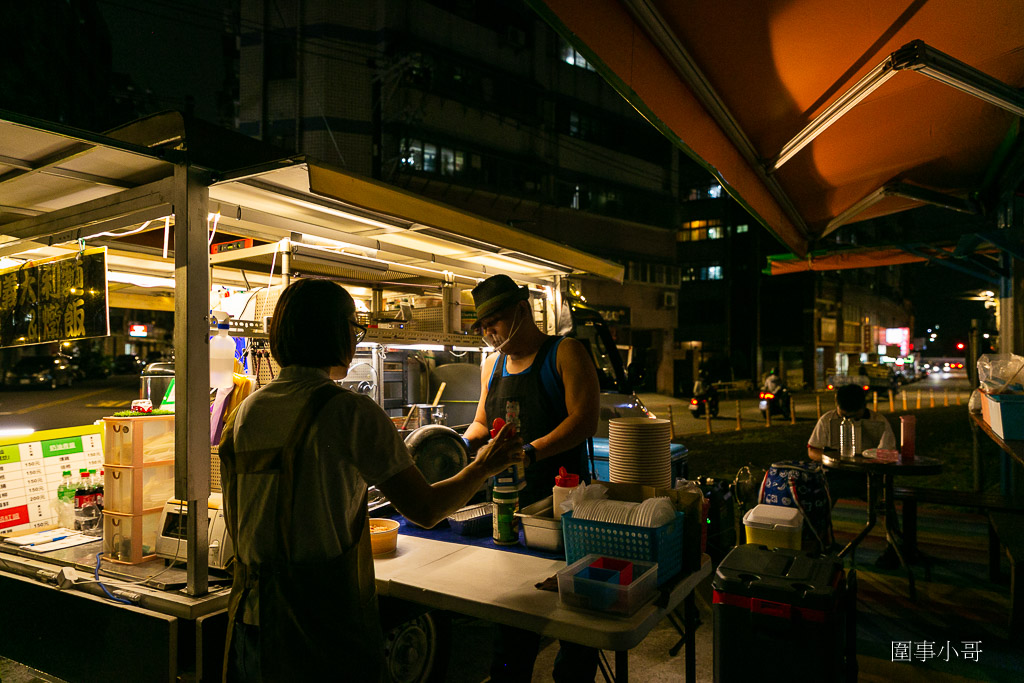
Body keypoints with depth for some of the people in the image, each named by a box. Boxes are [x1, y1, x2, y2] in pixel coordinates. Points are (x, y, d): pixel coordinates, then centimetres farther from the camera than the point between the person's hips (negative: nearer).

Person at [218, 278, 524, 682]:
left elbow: (235, 523, 9)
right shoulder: (350, 412, -17)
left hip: (252, 617, 6)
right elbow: (426, 510, -12)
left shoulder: (245, 412, 1)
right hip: (326, 620, -6)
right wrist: (485, 466, 3)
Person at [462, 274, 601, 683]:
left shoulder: (565, 354, -7)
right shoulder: (492, 366, 14)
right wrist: (464, 442, 2)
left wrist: (531, 451, -29)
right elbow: (482, 423, 24)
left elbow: (584, 420, -18)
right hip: (511, 499, 6)